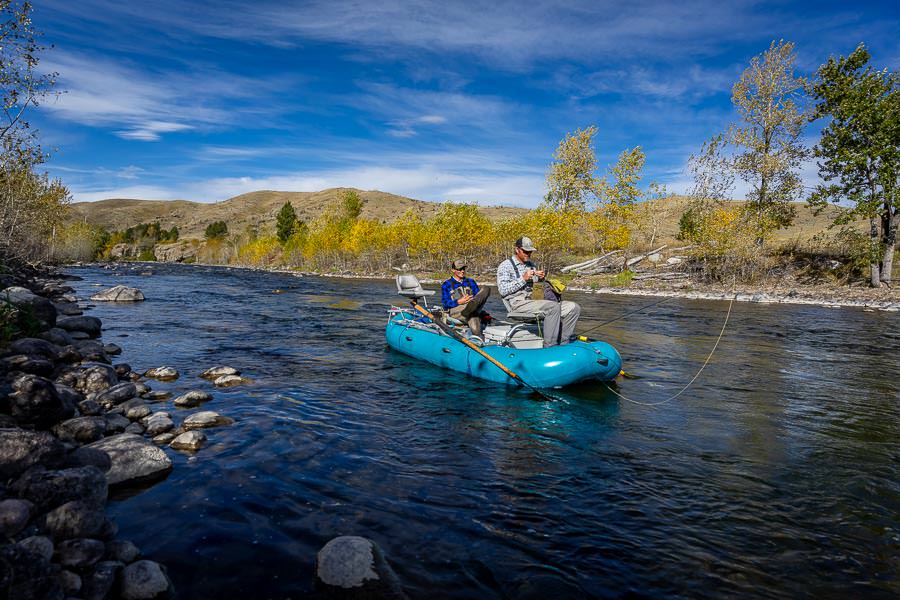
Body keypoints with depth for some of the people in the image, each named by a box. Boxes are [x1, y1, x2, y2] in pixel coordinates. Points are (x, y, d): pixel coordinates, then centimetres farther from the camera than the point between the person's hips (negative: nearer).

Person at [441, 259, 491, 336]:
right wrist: (459, 302, -17)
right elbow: (445, 304, 1)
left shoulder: (470, 281, 24)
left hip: (473, 310, 4)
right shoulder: (446, 284, 12)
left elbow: (478, 295, 17)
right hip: (455, 311, -4)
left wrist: (476, 300, -9)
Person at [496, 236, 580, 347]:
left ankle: (562, 342, -1)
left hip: (532, 301, 8)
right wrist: (523, 279, -17)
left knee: (574, 308, -6)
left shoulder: (531, 265, 20)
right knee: (553, 307, -32)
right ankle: (549, 345, -27)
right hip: (518, 304, -8)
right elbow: (503, 290, -12)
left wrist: (540, 278, 3)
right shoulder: (505, 266, -1)